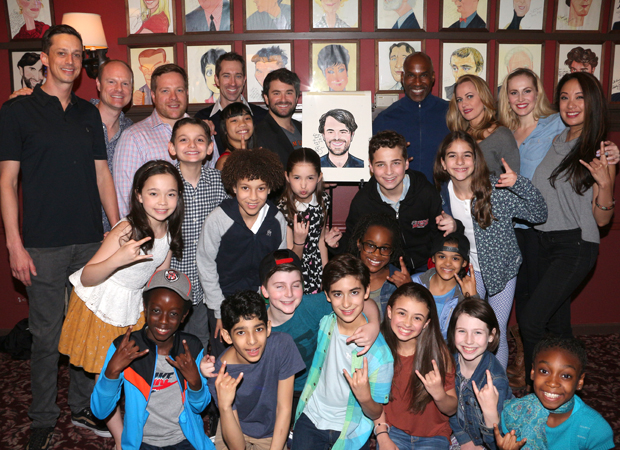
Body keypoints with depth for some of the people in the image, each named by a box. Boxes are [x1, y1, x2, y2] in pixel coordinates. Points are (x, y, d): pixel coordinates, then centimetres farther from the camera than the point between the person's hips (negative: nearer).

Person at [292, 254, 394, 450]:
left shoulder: (380, 352, -24)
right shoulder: (325, 323, -13)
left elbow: (376, 414, -15)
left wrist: (365, 398, -36)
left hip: (350, 430, -3)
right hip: (311, 418, 3)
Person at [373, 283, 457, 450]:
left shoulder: (438, 353, -12)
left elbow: (451, 410, -6)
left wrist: (439, 394, -26)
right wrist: (382, 435, -8)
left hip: (432, 436, 0)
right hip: (393, 431, 0)